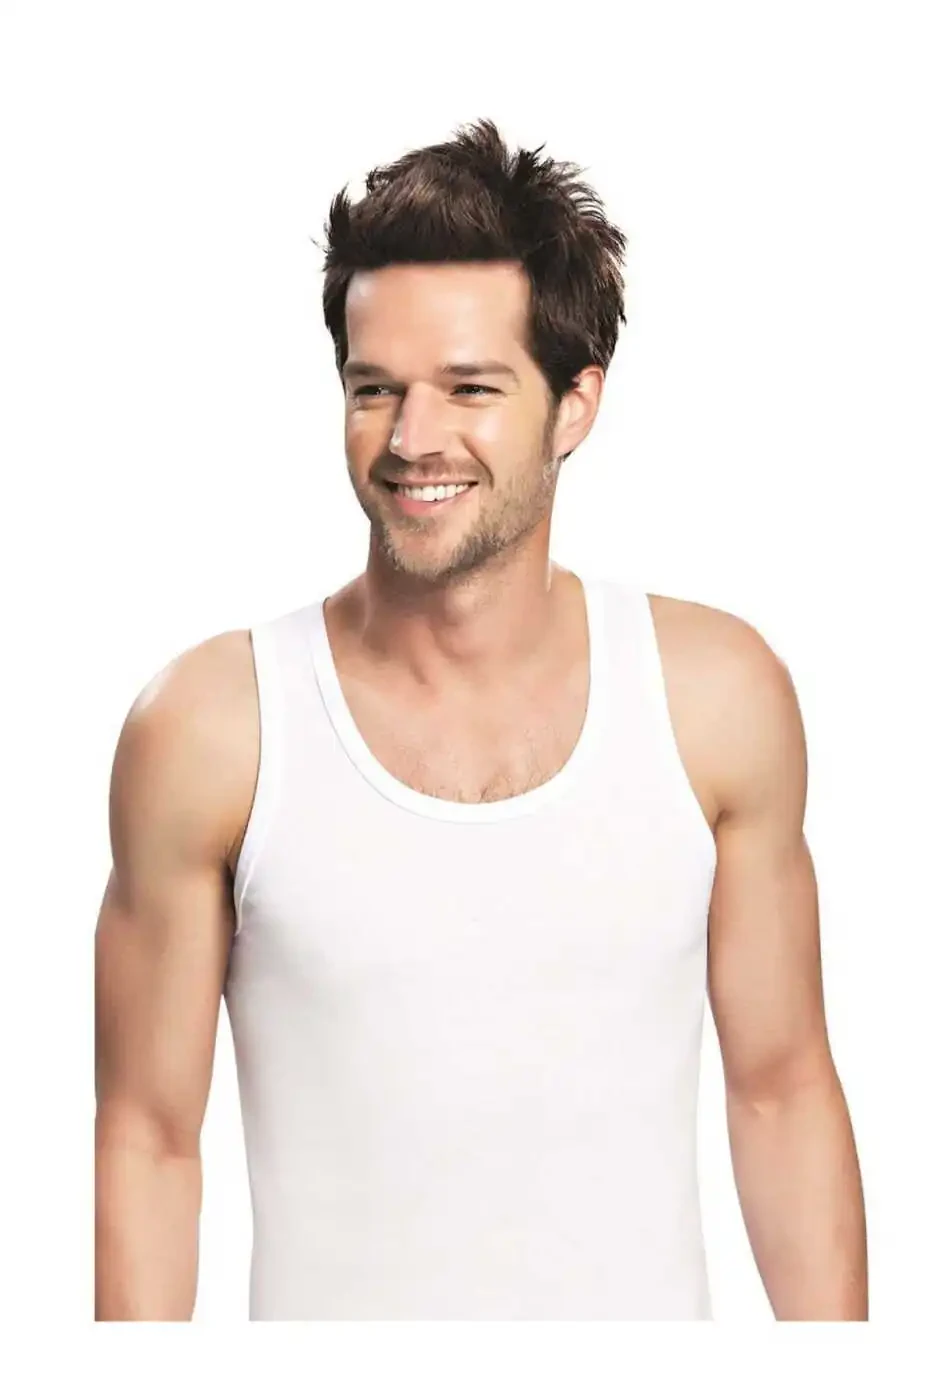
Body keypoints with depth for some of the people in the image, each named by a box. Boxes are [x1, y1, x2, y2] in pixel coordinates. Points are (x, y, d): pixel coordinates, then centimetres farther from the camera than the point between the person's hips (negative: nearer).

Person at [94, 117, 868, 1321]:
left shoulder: (718, 697, -8)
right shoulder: (207, 730, -13)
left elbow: (783, 1093, -1)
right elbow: (149, 1138, -7)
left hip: (651, 1308, 2)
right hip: (327, 1304, -1)